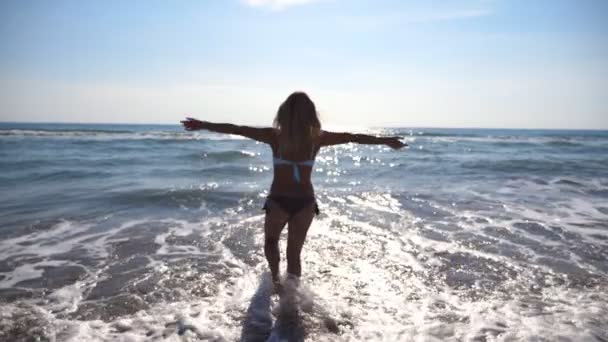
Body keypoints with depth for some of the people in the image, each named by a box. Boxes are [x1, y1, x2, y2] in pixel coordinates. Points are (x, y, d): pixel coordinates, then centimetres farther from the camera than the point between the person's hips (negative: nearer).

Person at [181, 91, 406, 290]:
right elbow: (354, 137, 5)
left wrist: (203, 125, 6)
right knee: (294, 252, 16)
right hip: (305, 202, 2)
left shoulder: (275, 136, -8)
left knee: (271, 241, 28)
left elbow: (237, 129, -3)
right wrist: (386, 140, 17)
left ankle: (275, 279, 13)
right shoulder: (317, 138, -4)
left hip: (279, 200, -1)